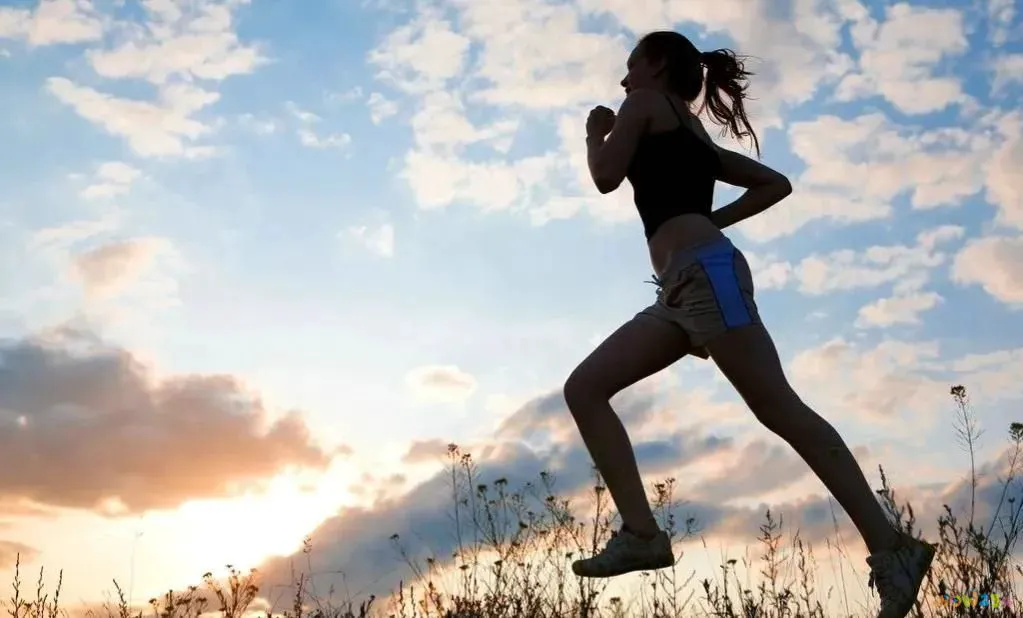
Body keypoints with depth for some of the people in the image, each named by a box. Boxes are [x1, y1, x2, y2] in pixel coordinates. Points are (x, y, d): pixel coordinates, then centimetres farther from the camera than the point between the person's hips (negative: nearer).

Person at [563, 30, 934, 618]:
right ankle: (642, 534, -6)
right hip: (684, 288, 9)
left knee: (781, 410, -13)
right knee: (584, 389, 2)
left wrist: (597, 132, 18)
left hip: (705, 273, -9)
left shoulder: (646, 104, 10)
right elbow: (775, 183, 30)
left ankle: (891, 547, -10)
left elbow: (606, 177, -1)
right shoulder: (696, 139, 31)